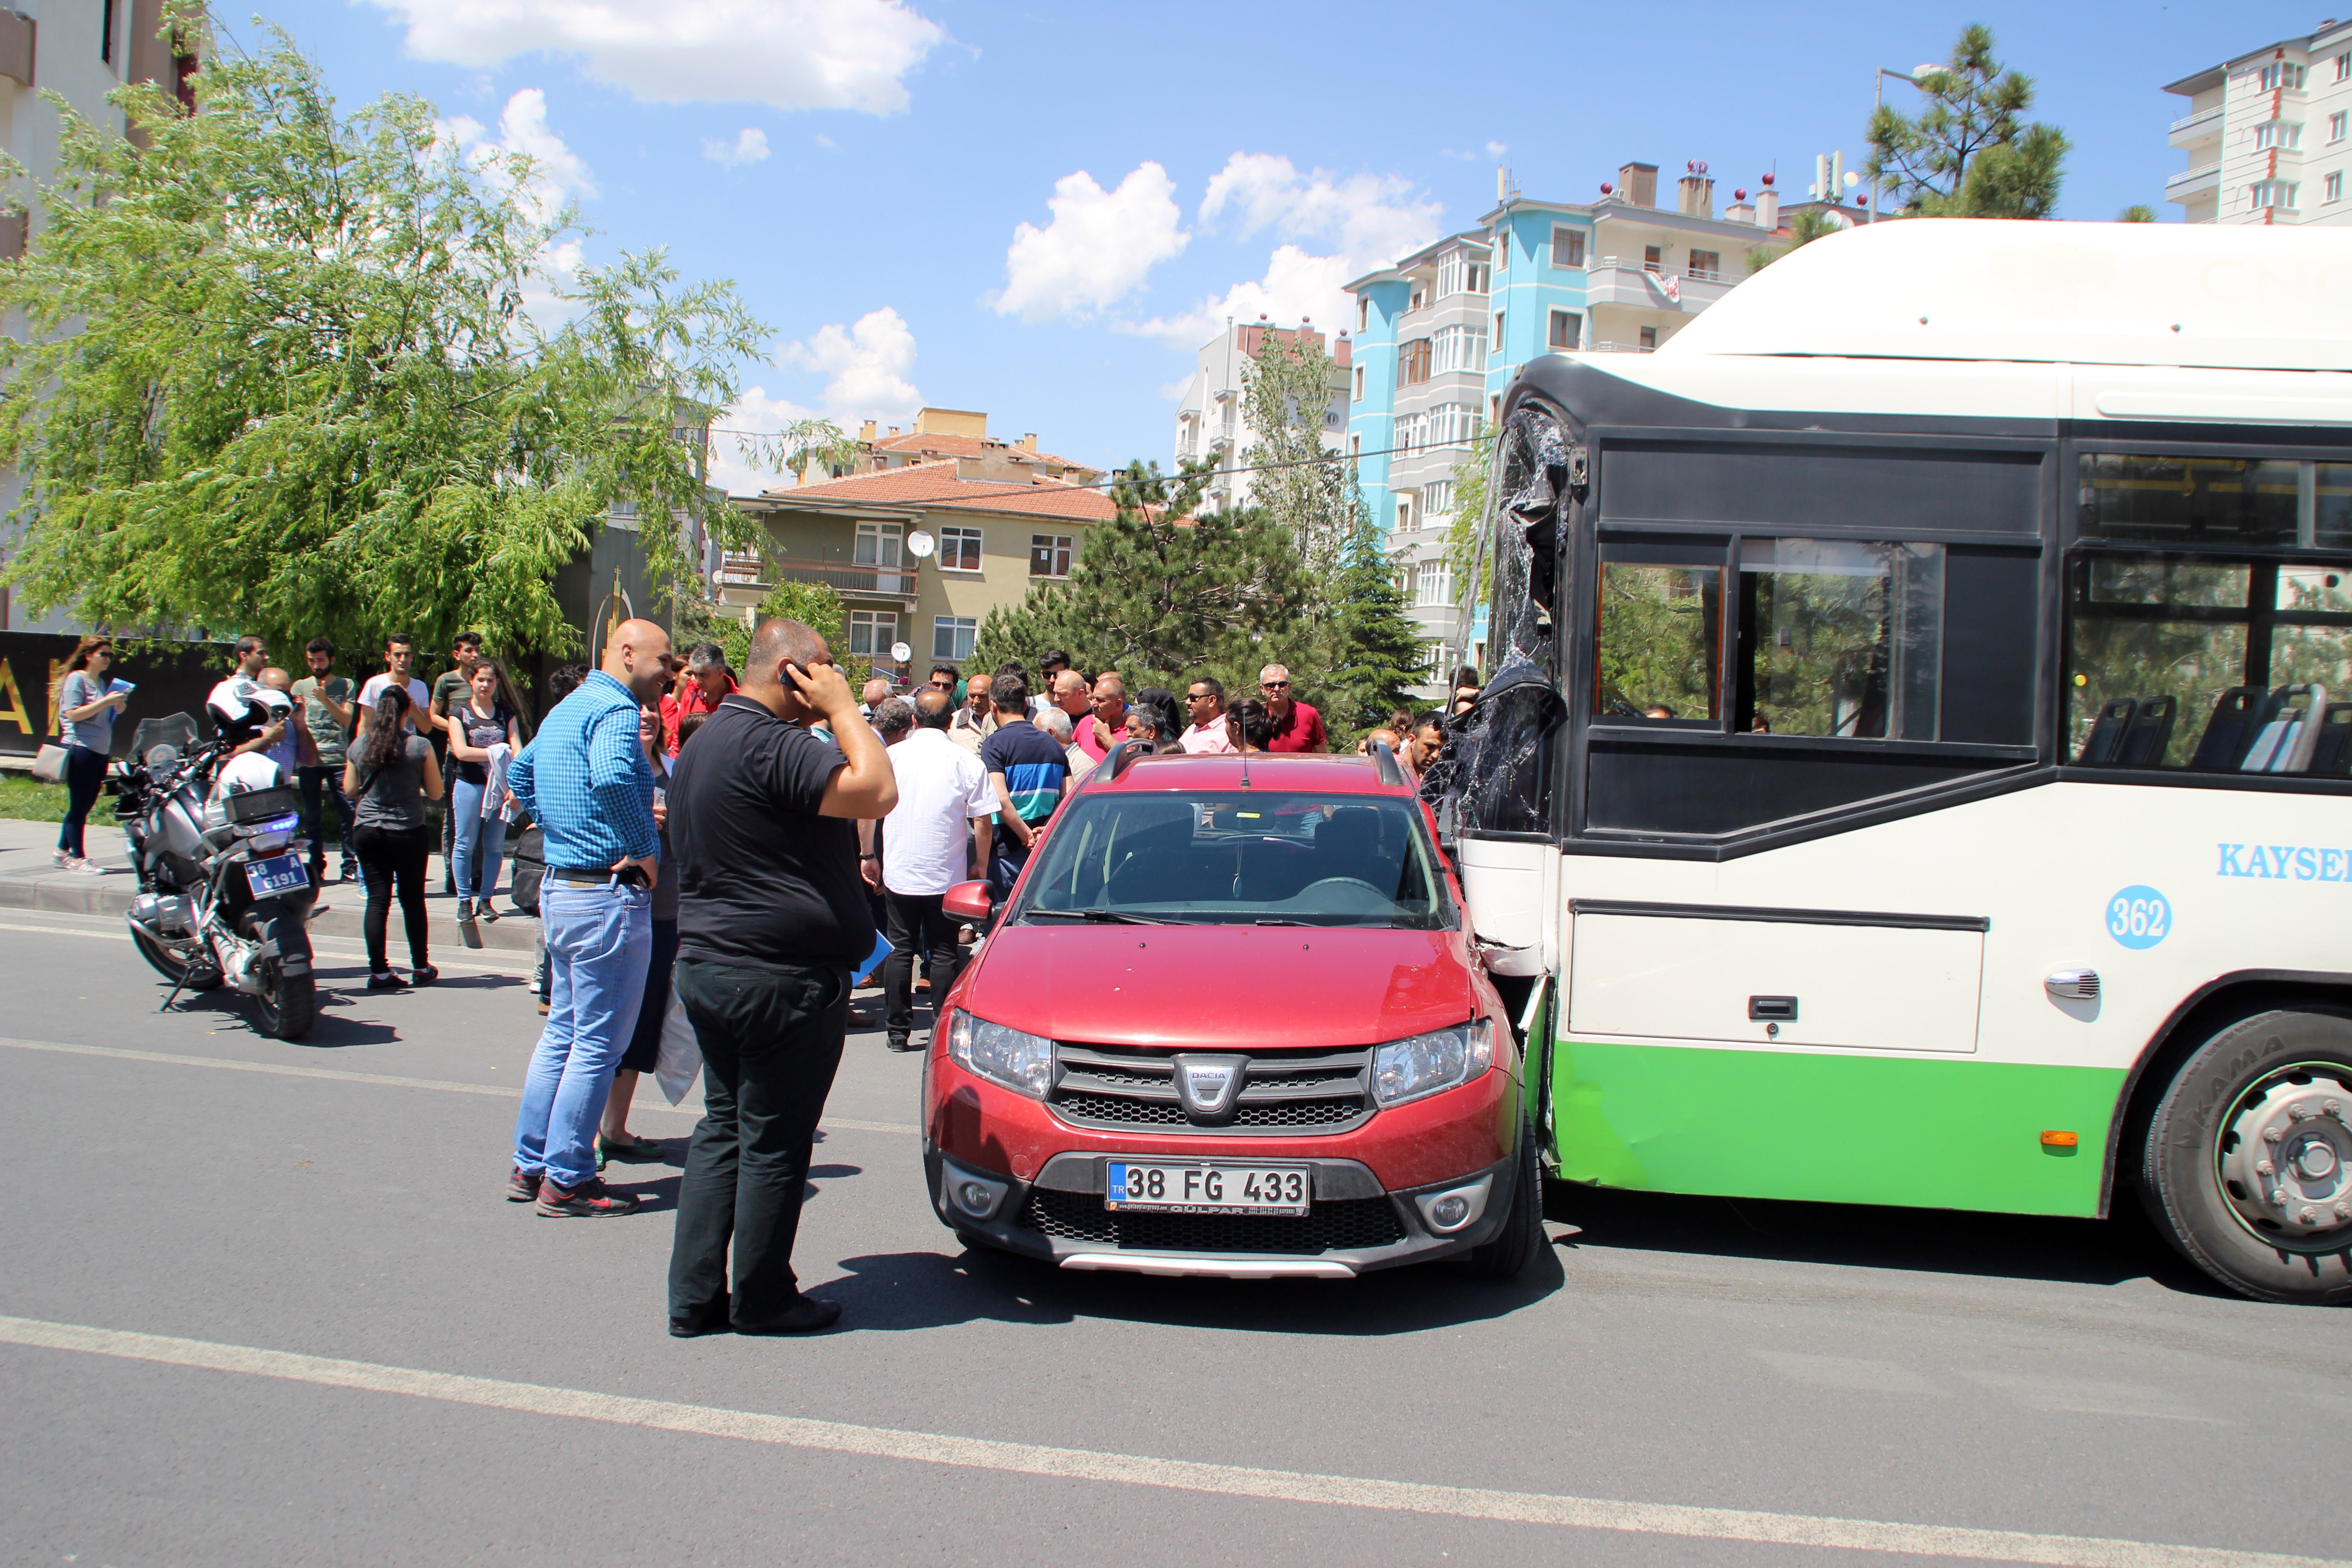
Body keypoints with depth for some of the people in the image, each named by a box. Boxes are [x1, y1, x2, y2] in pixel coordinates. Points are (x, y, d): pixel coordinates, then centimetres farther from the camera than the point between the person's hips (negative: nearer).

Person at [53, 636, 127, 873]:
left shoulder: (102, 682, 17)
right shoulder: (76, 678, -7)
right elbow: (73, 714, -16)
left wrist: (117, 708, 5)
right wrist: (106, 702, -20)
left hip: (100, 752, 8)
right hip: (81, 749, -8)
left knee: (86, 803, 11)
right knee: (79, 805, -4)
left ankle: (62, 851, 21)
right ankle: (77, 858, 0)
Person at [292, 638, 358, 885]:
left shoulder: (345, 686, 7)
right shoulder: (301, 686, 11)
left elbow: (346, 719, -4)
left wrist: (325, 700, -18)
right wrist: (298, 710, -15)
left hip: (338, 760, -1)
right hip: (310, 759, 2)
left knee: (347, 813, -5)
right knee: (313, 816, 3)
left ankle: (350, 865, -1)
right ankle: (316, 866, 8)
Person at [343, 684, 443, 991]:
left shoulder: (359, 745, 0)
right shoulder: (420, 746, -8)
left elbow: (350, 790, 9)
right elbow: (435, 792, -3)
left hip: (367, 831, 2)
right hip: (409, 832, -2)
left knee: (377, 900, 4)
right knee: (413, 899, 8)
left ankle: (379, 971, 2)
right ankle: (420, 968, 17)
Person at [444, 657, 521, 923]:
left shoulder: (506, 713, 9)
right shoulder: (459, 713, 3)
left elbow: (517, 748, -2)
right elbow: (461, 751, -9)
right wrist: (496, 753, -14)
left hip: (500, 786, 2)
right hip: (469, 785, -2)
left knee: (495, 846, 5)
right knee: (465, 844, 1)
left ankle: (485, 899, 14)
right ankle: (465, 900, 10)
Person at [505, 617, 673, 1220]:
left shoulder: (565, 710, 16)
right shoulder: (615, 710, -15)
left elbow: (520, 774, 29)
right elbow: (612, 778, -34)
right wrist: (646, 850, -23)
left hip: (560, 888, 10)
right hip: (609, 896, -10)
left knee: (563, 1030, 18)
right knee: (598, 1042, -1)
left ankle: (530, 1167, 24)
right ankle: (566, 1181, 5)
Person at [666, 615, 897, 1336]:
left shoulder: (705, 742, 14)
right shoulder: (769, 746, -20)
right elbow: (876, 792, -28)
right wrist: (843, 709, -16)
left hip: (709, 965, 10)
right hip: (779, 978, -10)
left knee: (723, 1129, 15)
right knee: (774, 1142, 2)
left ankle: (695, 1296, 18)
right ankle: (763, 1298, 14)